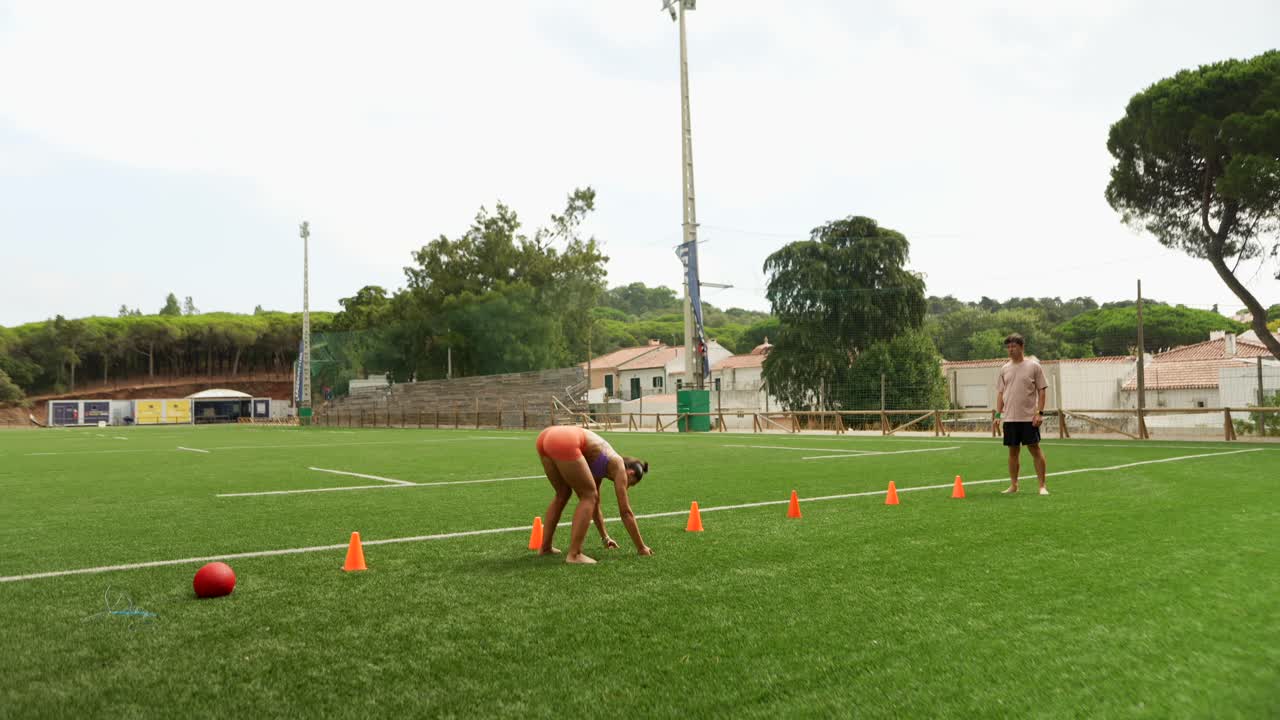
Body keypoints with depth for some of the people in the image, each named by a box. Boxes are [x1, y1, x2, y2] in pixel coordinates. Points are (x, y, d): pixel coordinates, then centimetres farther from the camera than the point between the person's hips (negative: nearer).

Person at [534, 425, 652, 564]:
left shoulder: (601, 467, 34)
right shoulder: (618, 466, 16)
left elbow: (595, 505, 44)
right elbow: (625, 511, 17)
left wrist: (605, 537, 53)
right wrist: (641, 547, 24)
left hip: (545, 437, 8)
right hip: (564, 442, -8)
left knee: (563, 494, 27)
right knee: (589, 496, 8)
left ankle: (545, 547, 29)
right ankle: (574, 554, 3)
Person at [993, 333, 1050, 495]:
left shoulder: (1033, 366, -2)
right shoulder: (1005, 369, 10)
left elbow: (1041, 390, -3)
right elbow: (1000, 393, 14)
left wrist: (1039, 412, -11)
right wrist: (998, 415, 7)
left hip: (1029, 417, -4)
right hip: (1010, 418, 4)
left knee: (1035, 448, -3)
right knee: (1013, 451, 9)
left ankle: (1042, 485, 3)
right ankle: (1013, 485, 17)